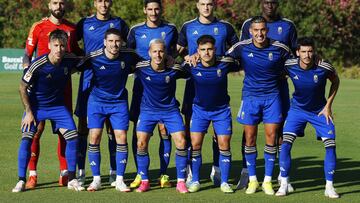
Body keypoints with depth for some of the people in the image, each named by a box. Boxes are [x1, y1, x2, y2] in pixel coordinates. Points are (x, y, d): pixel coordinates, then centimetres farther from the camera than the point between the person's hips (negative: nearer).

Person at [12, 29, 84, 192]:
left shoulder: (70, 61, -14)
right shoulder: (37, 65, -24)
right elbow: (23, 88, -12)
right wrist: (28, 112, -13)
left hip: (58, 105, 3)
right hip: (35, 106, -3)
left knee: (72, 137, -8)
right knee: (26, 139, -16)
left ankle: (72, 179, 5)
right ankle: (21, 181, -6)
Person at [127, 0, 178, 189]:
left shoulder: (170, 29, 5)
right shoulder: (136, 30, 4)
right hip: (141, 84, 0)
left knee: (164, 131, -2)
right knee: (138, 131, -1)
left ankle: (163, 174, 6)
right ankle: (140, 174, 8)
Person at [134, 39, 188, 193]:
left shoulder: (174, 70, -18)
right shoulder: (141, 68, -16)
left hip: (170, 109, 0)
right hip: (148, 109, 0)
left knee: (181, 142, -10)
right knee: (141, 143, -8)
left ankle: (181, 182, 1)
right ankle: (144, 181, 7)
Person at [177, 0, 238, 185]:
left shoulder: (225, 27, 5)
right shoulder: (188, 27, 7)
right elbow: (179, 50, 13)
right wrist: (189, 57, -7)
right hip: (194, 82, 0)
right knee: (191, 125, -1)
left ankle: (216, 170, 10)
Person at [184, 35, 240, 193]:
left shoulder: (224, 64, -15)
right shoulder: (193, 66, -15)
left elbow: (241, 67, 4)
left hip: (221, 110, 0)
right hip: (200, 109, 0)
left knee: (224, 145, -4)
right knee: (195, 145, -6)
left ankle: (224, 182, 7)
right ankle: (195, 181, 8)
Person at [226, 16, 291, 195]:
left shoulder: (280, 49, -7)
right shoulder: (242, 47, -7)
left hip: (272, 96, 0)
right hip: (250, 96, 0)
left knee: (271, 136, -3)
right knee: (250, 138, 1)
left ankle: (267, 181, 7)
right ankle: (252, 180, 13)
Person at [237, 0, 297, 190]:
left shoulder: (288, 25, 5)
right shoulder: (248, 24, 5)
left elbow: (295, 53, 11)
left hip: (279, 84, 0)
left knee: (281, 126, 0)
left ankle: (283, 175, 6)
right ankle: (246, 172, 5)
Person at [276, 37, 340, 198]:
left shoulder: (324, 67, -23)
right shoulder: (289, 66, -20)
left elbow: (335, 81, -2)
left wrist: (328, 105, -5)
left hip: (320, 111, 0)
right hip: (297, 109, 1)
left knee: (330, 145, -10)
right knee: (285, 144, -14)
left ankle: (329, 187, 2)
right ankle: (284, 185, -2)